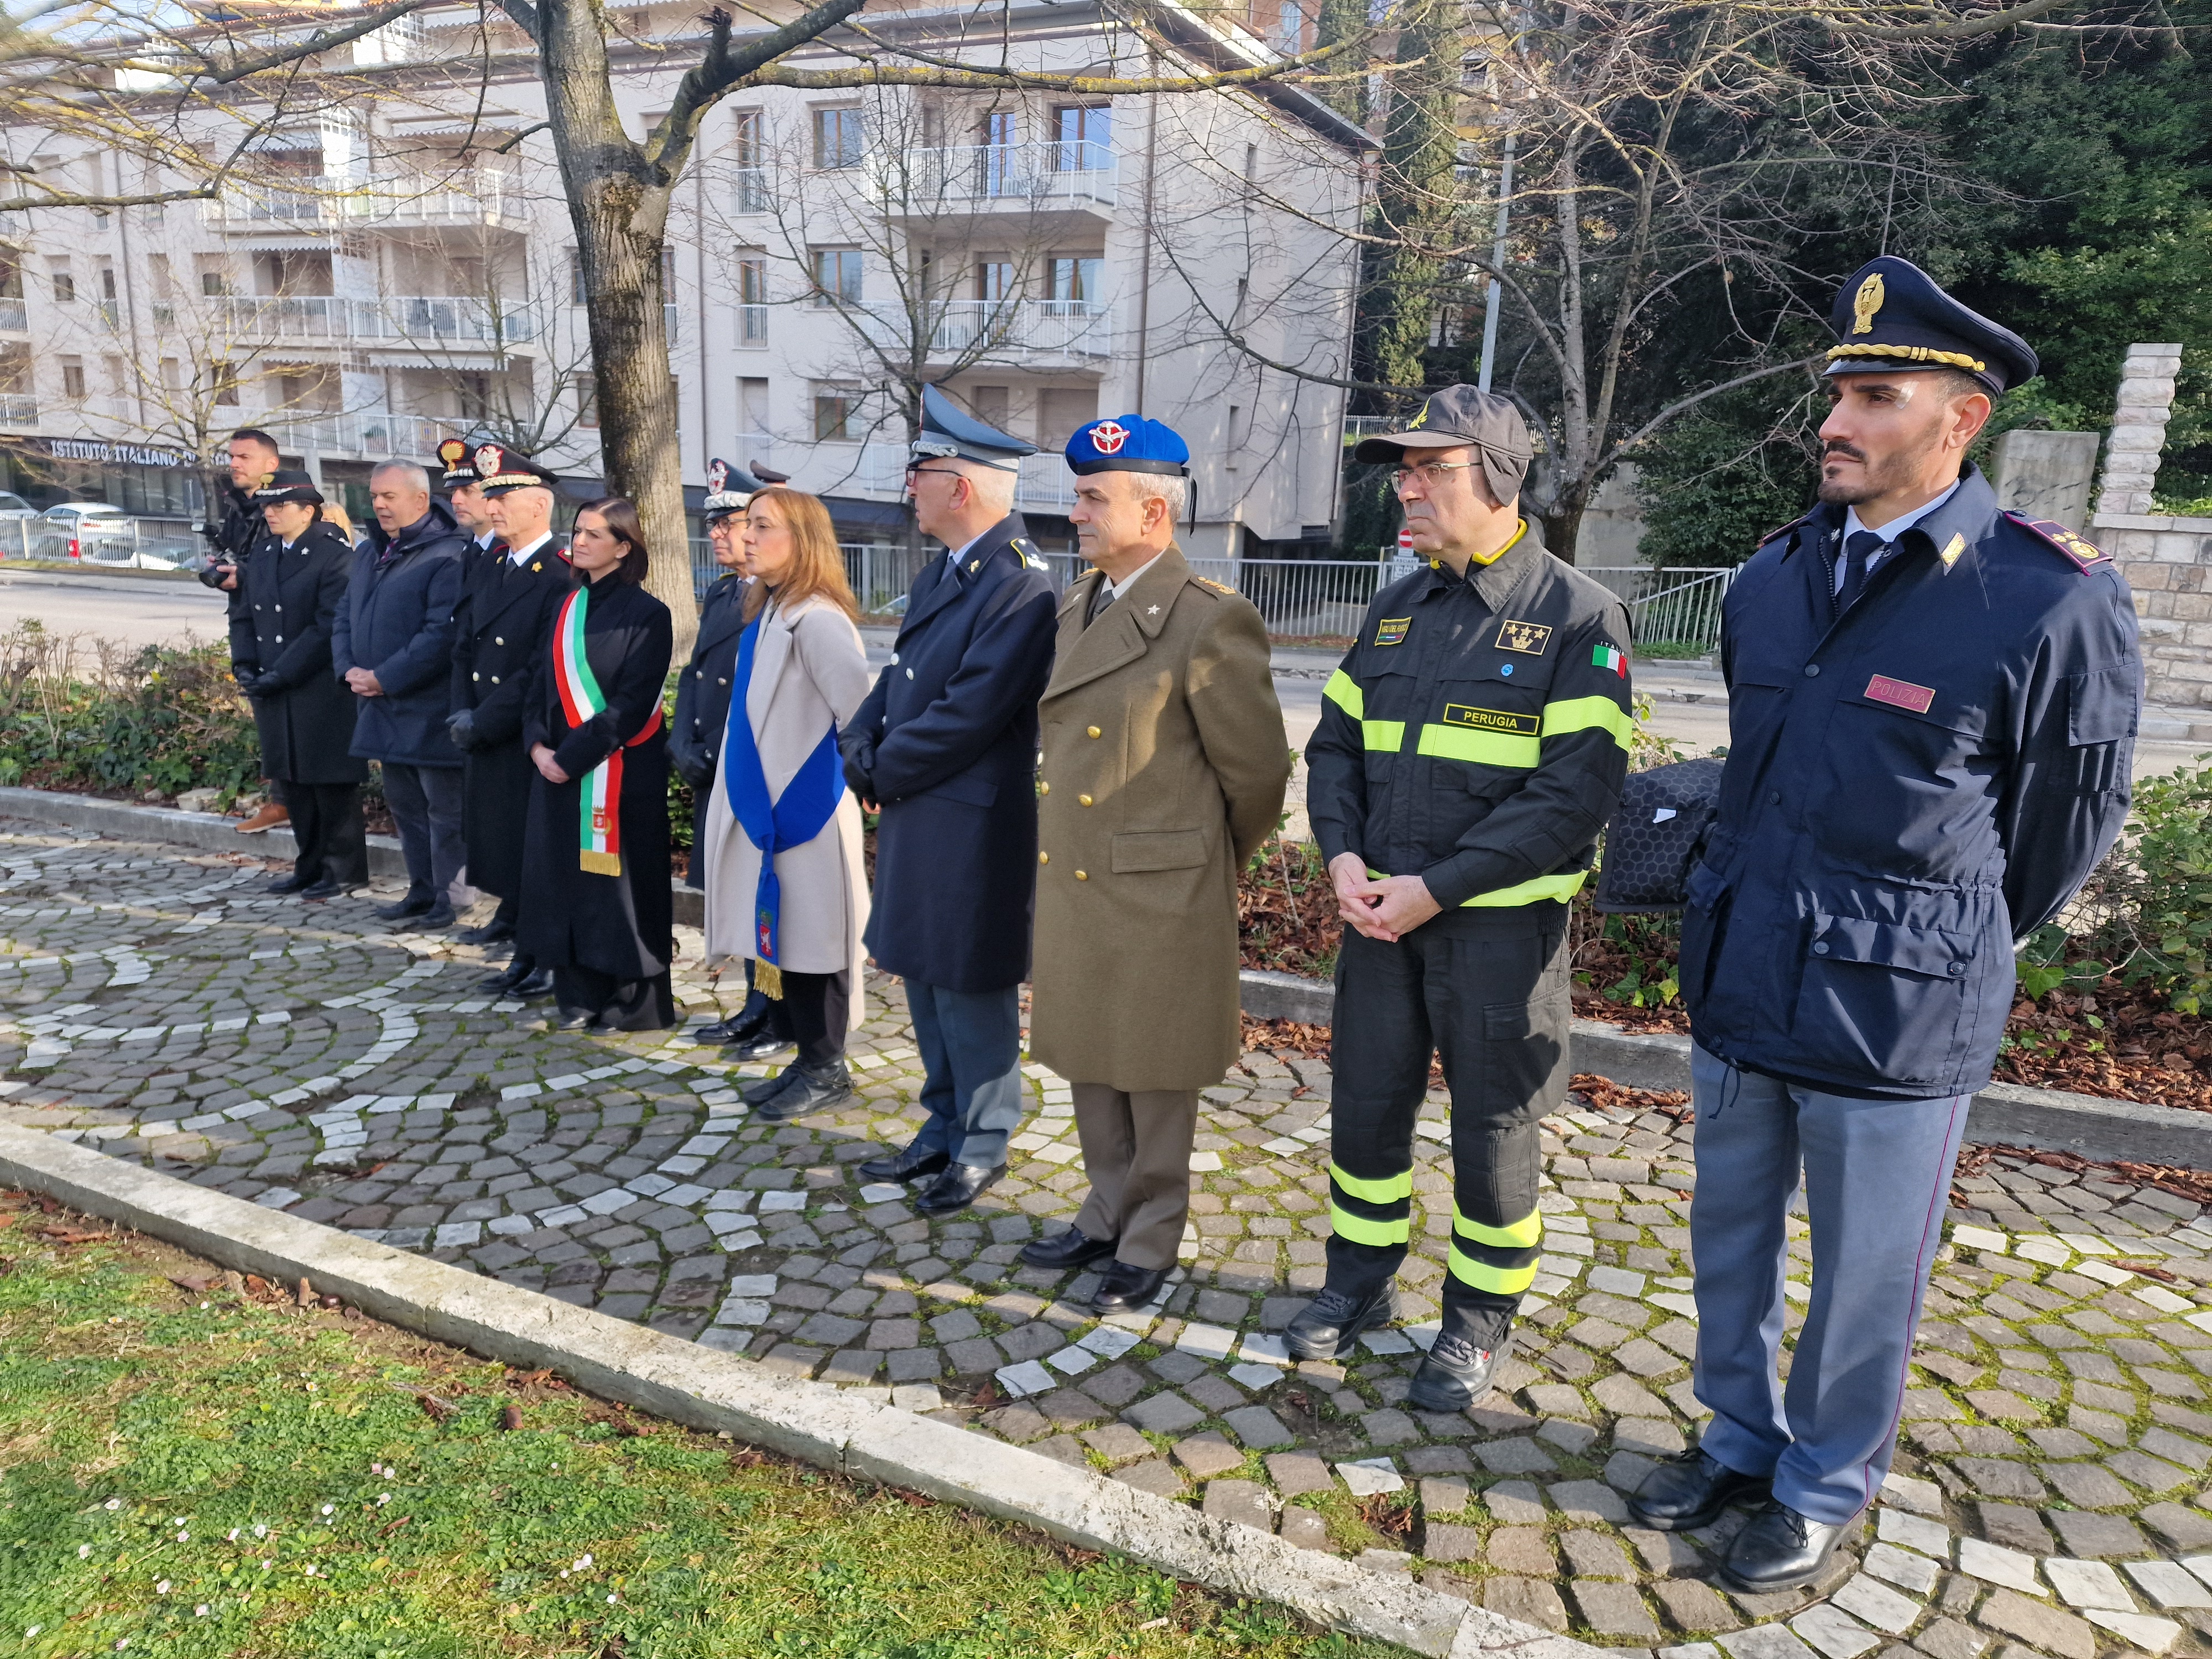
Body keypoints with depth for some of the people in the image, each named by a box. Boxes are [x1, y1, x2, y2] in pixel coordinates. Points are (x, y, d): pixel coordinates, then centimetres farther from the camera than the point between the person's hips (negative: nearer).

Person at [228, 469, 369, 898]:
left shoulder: (335, 555, -10)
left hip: (323, 692, -7)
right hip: (273, 693, 7)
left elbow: (329, 626, -16)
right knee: (292, 783, 14)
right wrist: (244, 665, 0)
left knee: (332, 783, 0)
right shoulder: (260, 557, 13)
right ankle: (311, 866, 26)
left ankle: (343, 870, 11)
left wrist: (280, 674, -18)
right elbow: (242, 616, 16)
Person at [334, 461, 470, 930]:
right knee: (404, 803, 17)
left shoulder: (447, 556, -14)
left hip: (430, 709, -9)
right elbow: (345, 616, 19)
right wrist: (350, 669, 1)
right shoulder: (368, 552, 15)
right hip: (383, 708, 9)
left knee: (443, 807, -1)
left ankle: (449, 898, 8)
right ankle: (422, 892, 28)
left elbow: (441, 635, -22)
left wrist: (384, 678, -19)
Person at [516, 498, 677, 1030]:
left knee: (621, 882, 0)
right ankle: (579, 996, 21)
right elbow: (540, 685, 12)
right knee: (567, 881, 10)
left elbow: (632, 704, -15)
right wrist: (538, 745, -4)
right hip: (559, 770, 7)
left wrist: (574, 754, -16)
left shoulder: (646, 614, -9)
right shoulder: (567, 608, 12)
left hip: (621, 775, -7)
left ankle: (635, 1002, 11)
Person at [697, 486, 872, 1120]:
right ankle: (809, 1061, 27)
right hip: (768, 805, 9)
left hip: (808, 808, -9)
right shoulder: (765, 615, 12)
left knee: (812, 936, 2)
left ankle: (826, 1071, 16)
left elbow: (861, 715, -22)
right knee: (782, 934, 14)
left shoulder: (817, 621, -18)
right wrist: (736, 791, 13)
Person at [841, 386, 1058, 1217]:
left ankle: (982, 1146, 22)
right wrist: (861, 749, -4)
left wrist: (880, 771, -11)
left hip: (972, 829, -9)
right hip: (915, 820, 9)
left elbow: (966, 717, -23)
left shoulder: (1021, 585, -19)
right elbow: (898, 681, 15)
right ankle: (944, 1129, 34)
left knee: (970, 992, 4)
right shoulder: (940, 573, 12)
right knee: (924, 979, 18)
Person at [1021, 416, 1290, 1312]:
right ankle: (1109, 1213, 37)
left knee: (1154, 1080, 9)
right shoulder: (1076, 605, 7)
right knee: (1090, 1066, 19)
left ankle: (1151, 1242, 27)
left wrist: (1215, 864, 4)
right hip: (1072, 882, 7)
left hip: (1157, 894, -7)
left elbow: (1258, 771, -9)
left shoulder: (1209, 621, -17)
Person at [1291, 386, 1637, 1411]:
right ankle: (1360, 1283, 36)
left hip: (1500, 923, -5)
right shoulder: (1396, 609, 9)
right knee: (1366, 1109, 15)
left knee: (1492, 1131, 9)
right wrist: (1342, 855, -7)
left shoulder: (1578, 618, -10)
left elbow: (1580, 788, -16)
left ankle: (1479, 1323, 29)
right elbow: (1335, 743, 12)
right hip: (1381, 912, 5)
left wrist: (1437, 887, -19)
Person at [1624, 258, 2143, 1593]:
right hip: (1740, 984, 6)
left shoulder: (2054, 600, -15)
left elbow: (2073, 816, -1)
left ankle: (1825, 1488, 36)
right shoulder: (1774, 579, 2)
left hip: (1895, 1018, -5)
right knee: (1731, 1245, 20)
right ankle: (1740, 1442, 43)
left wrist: (1959, 958, 11)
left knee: (1866, 1280, 13)